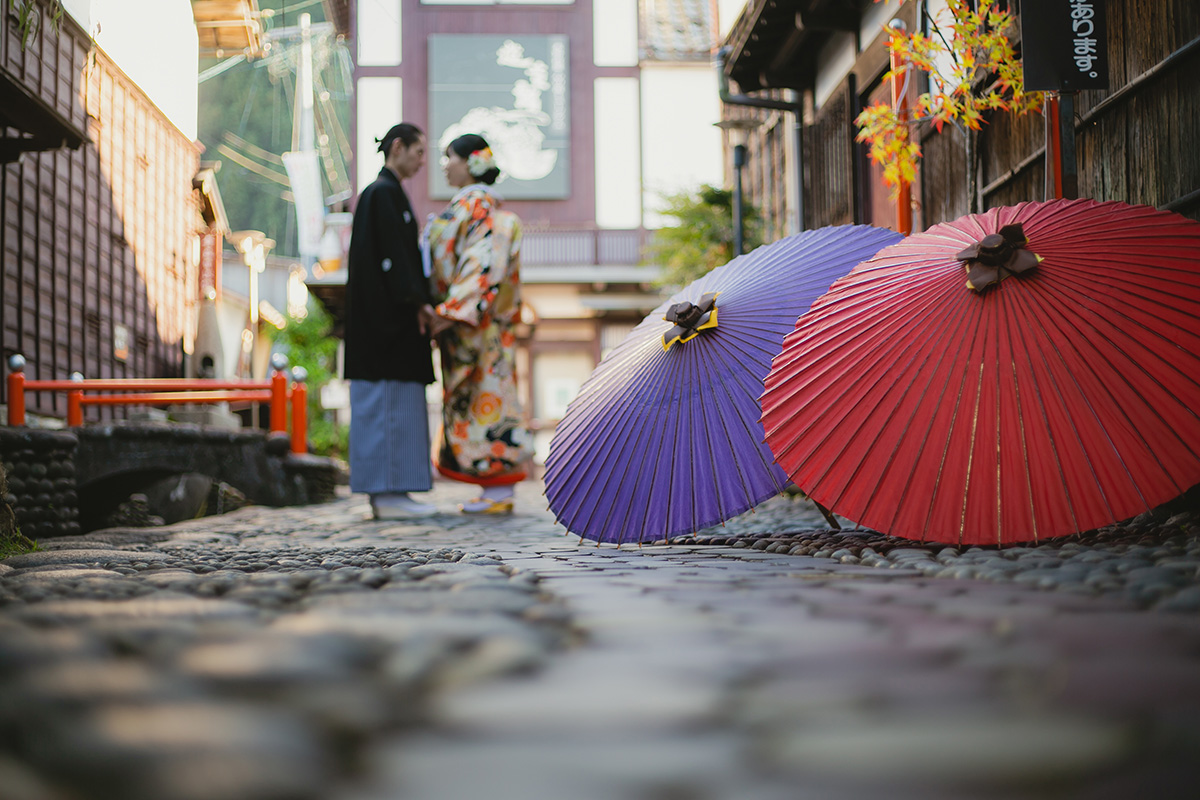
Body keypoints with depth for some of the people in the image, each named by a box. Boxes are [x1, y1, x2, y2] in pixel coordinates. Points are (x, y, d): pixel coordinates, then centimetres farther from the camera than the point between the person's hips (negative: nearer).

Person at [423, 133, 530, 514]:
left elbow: (483, 262, -21)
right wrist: (443, 309, 18)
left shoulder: (479, 204, -12)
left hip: (477, 321, -10)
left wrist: (450, 311, -25)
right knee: (476, 397, 9)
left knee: (487, 396, -7)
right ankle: (494, 491, 11)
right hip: (464, 321, 10)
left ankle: (499, 493, -4)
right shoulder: (465, 205, 17)